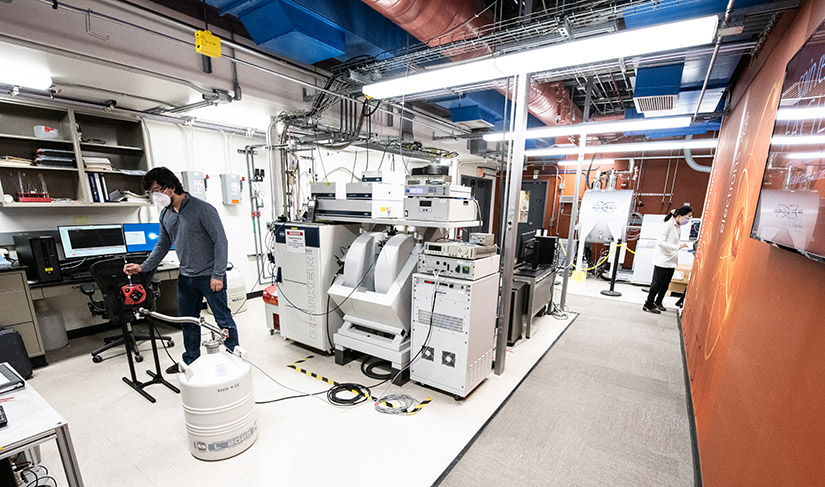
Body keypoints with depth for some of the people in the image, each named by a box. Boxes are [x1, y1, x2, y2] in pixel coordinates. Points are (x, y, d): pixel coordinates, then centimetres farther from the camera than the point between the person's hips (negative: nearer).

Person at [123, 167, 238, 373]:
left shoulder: (203, 209, -16)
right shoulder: (165, 214, 9)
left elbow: (220, 241, -18)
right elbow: (162, 245, 19)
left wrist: (217, 275, -20)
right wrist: (143, 267, 7)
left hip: (209, 276, -8)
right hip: (186, 277, 8)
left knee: (223, 319, 0)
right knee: (188, 321, 19)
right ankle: (190, 361, 36)